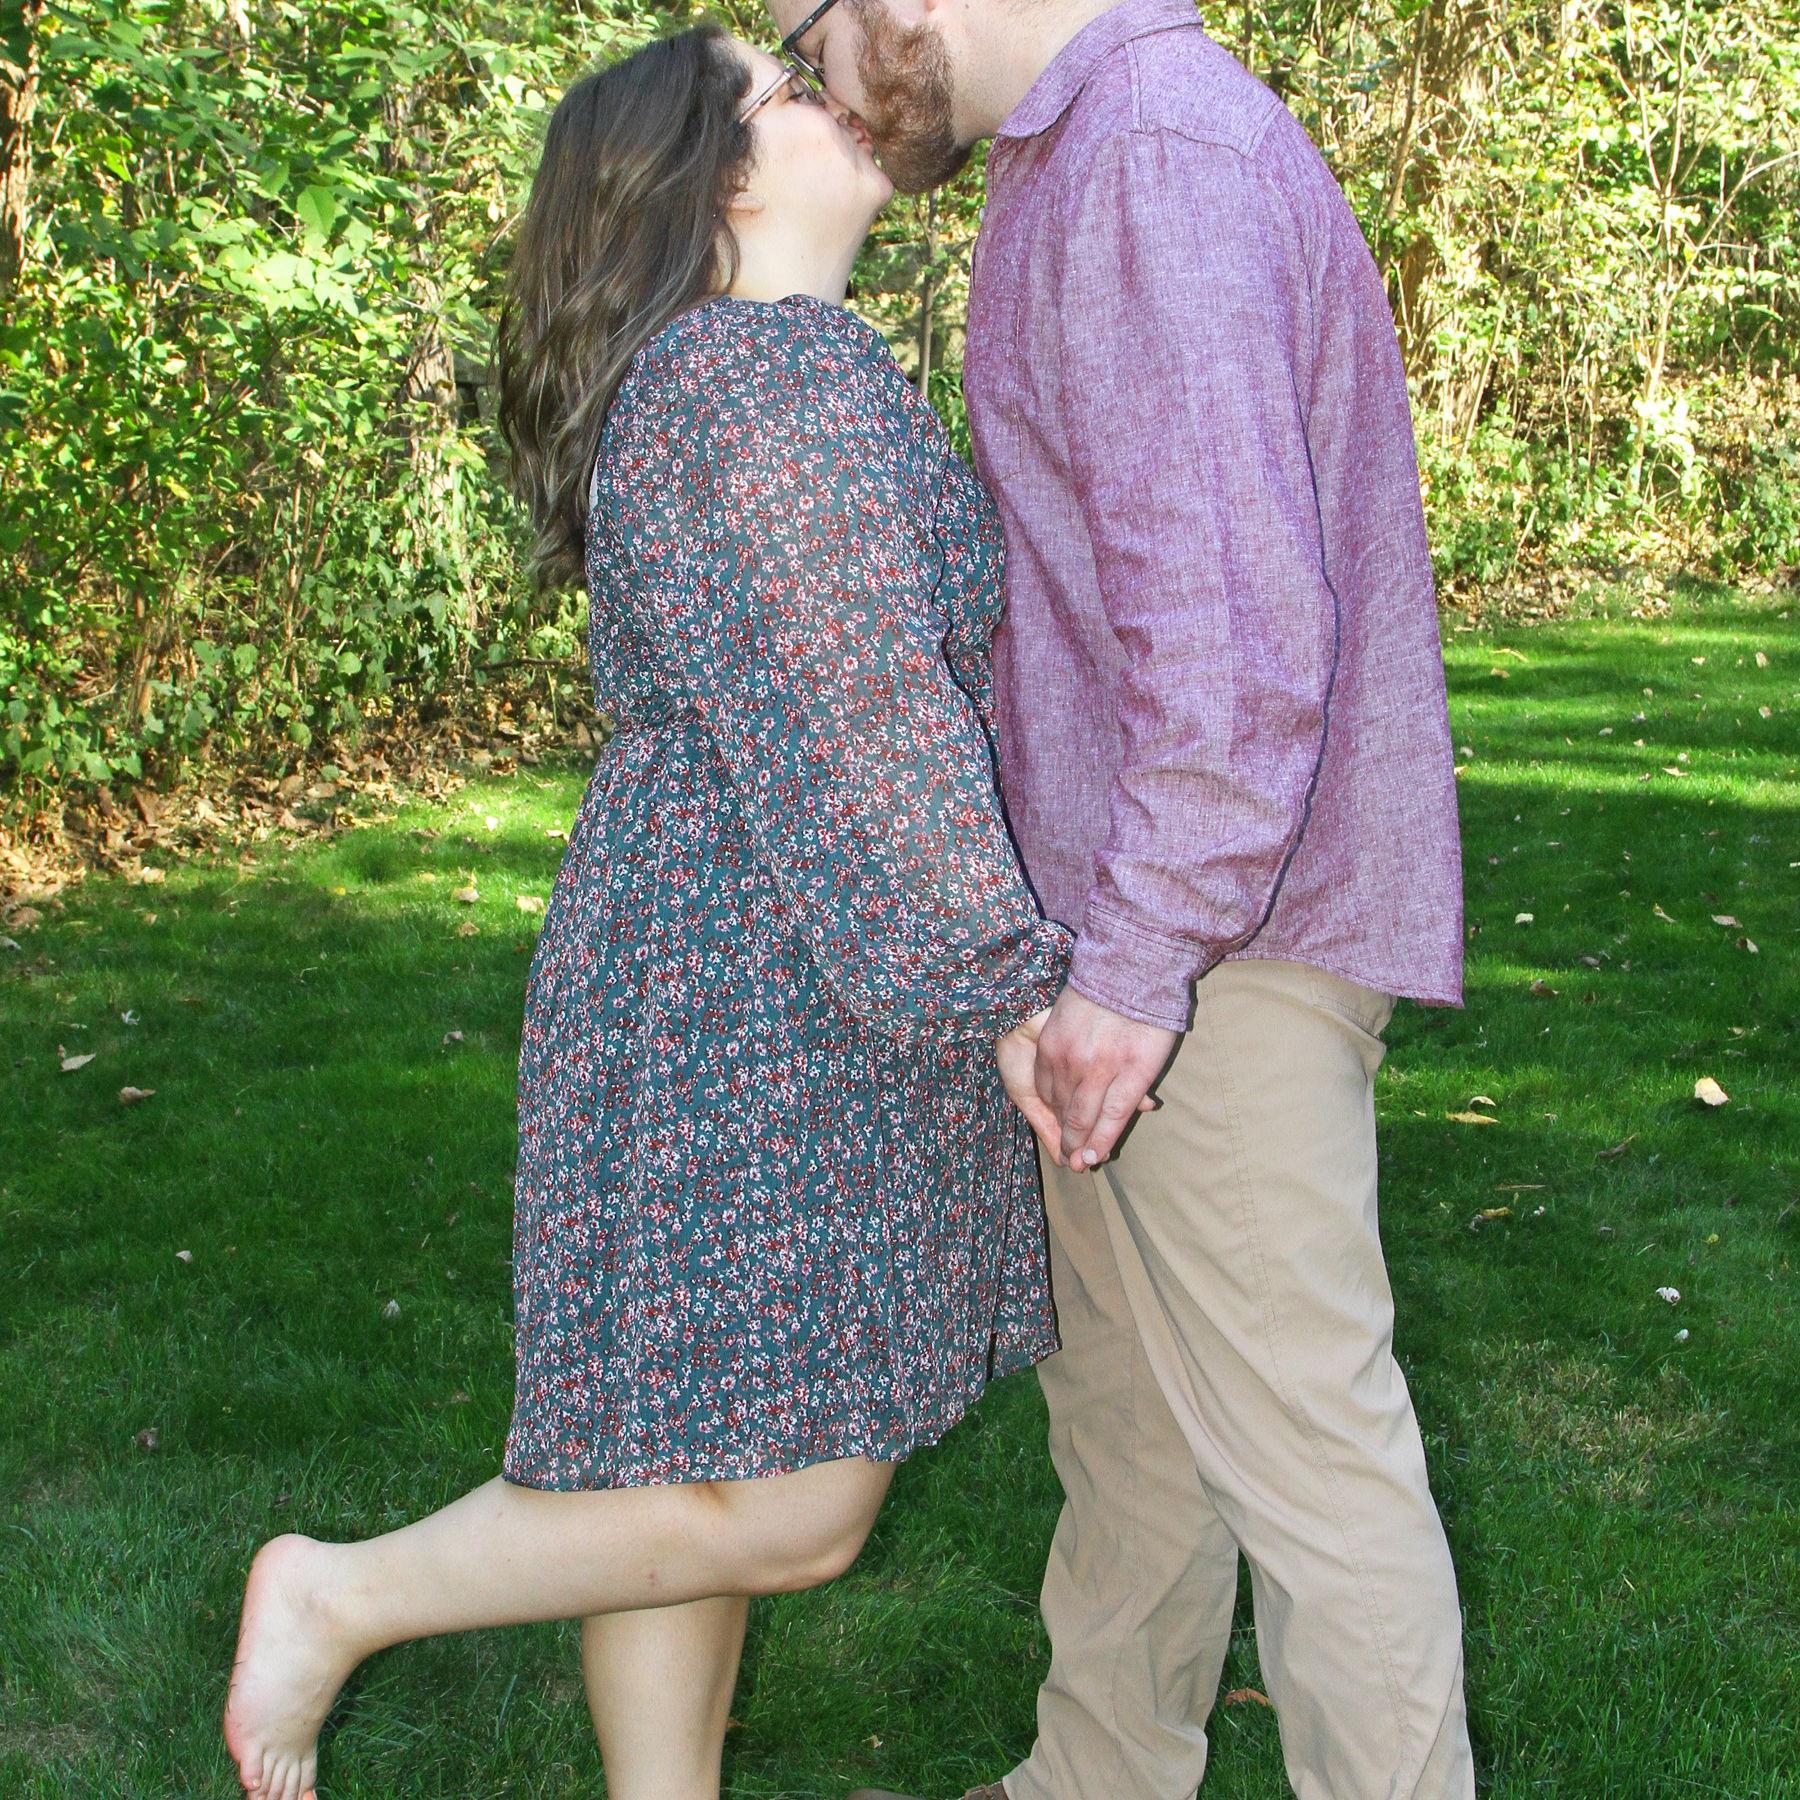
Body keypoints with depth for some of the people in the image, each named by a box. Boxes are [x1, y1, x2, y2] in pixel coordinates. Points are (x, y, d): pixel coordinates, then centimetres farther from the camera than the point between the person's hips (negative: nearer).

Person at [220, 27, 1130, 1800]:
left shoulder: (731, 375, 17)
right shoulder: (777, 381, -16)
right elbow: (851, 717, -22)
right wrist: (1003, 982, -21)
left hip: (737, 996, 10)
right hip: (760, 1019, -10)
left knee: (691, 1458, 15)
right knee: (790, 1502, -3)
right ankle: (338, 1595, 7)